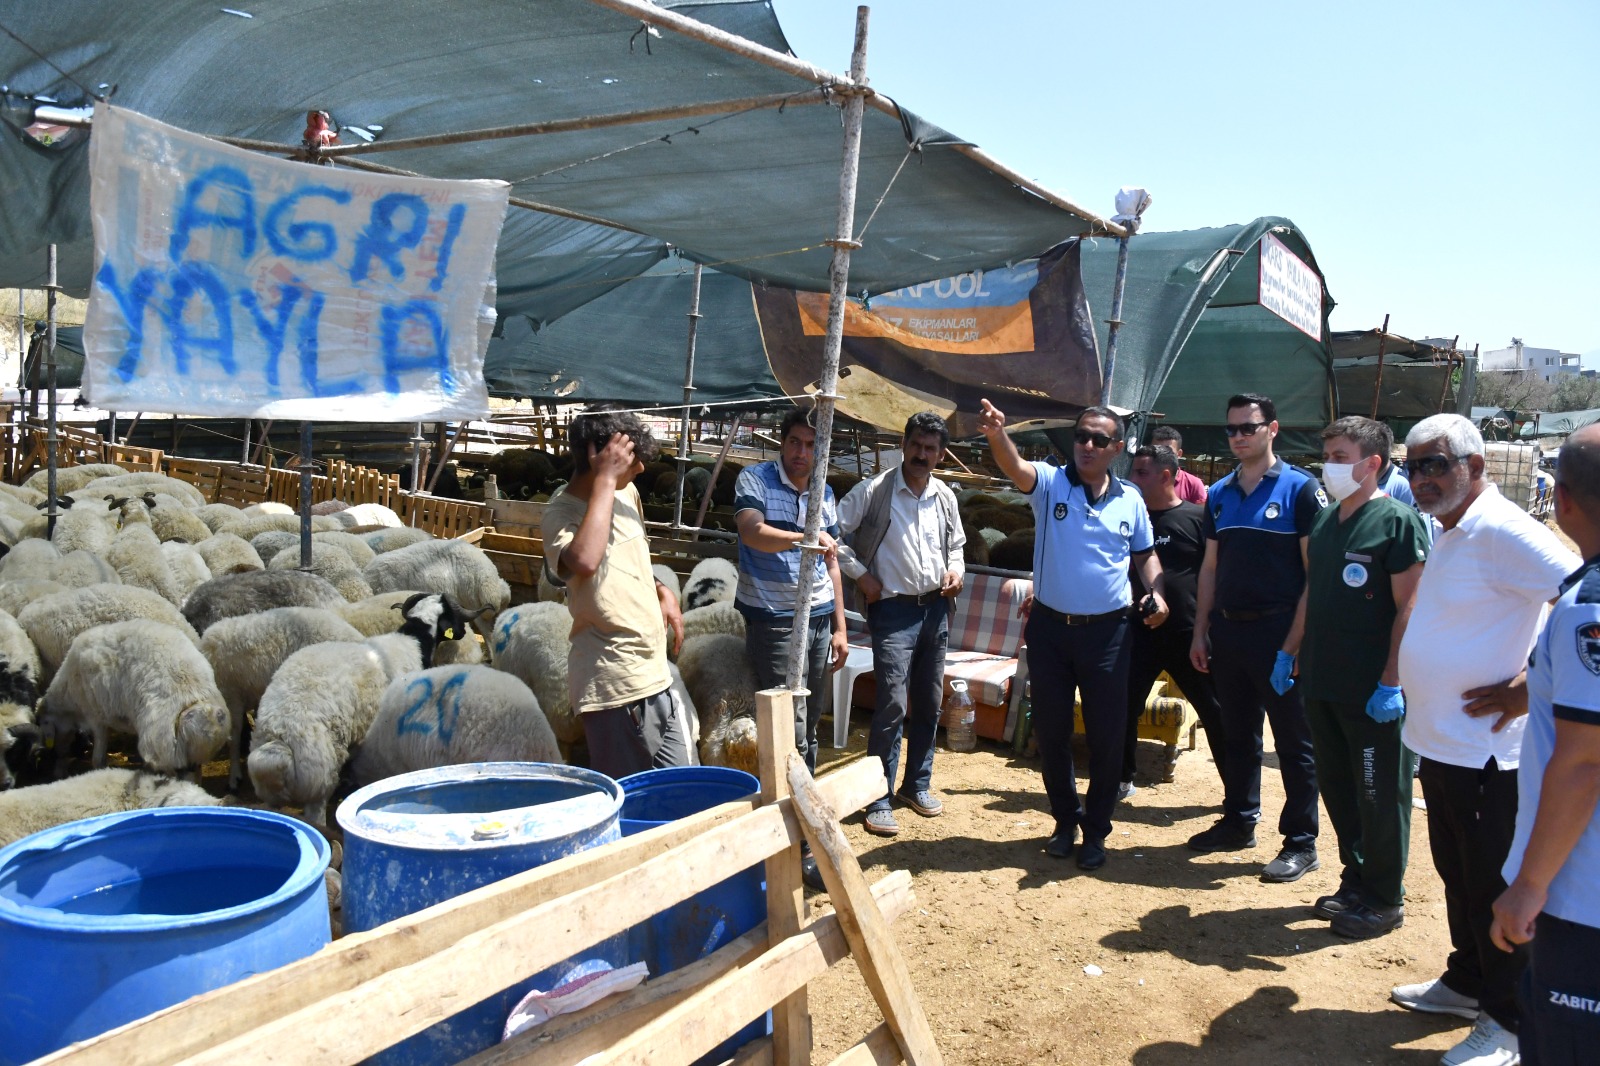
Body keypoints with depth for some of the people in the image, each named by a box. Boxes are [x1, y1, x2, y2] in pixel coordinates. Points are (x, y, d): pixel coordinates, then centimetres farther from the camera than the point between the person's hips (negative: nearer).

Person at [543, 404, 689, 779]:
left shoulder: (627, 493, 10)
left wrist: (662, 592, 8)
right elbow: (584, 561, -36)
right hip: (615, 688, -8)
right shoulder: (562, 513, -12)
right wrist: (605, 479, -26)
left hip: (656, 675, 8)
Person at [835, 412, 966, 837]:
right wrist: (859, 574, -10)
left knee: (929, 704, 13)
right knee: (893, 705, -11)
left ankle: (917, 783, 30)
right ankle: (878, 799, 0)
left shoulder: (945, 497, 8)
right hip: (894, 610, -6)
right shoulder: (874, 491, -8)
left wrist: (956, 569, 3)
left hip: (936, 609, 6)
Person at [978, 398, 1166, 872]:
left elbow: (1145, 554, 16)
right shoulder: (1051, 483, -5)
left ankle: (1095, 830, 23)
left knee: (1107, 734, 5)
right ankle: (1065, 819, 31)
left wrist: (1157, 594, -2)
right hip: (1050, 626, -1)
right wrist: (997, 434, -48)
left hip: (1107, 632, 1)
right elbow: (1015, 467, -27)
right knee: (1051, 730, 11)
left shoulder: (1130, 500, 3)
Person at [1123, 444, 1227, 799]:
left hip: (1188, 634, -3)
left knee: (1215, 713, 7)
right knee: (1123, 708, 4)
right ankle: (1122, 780, 22)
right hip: (1140, 632, 3)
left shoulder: (1197, 517, -6)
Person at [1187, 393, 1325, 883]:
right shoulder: (1219, 494, 11)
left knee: (1294, 741, 3)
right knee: (1237, 734, 16)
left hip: (1280, 630, -6)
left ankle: (1301, 842, 12)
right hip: (1227, 630, 6)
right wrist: (1200, 632, 11)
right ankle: (1239, 821, 29)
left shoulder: (1300, 488, -7)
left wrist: (1307, 633, -14)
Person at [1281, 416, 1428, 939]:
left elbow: (1409, 608, -14)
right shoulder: (1325, 520, 11)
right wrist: (1290, 651, 16)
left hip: (1372, 691, -7)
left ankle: (1385, 899, 20)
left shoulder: (1398, 521, -11)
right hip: (1321, 682, 7)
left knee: (1379, 797, 5)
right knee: (1337, 788, 16)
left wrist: (1392, 683, -18)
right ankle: (1355, 881, 31)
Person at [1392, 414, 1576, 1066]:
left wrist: (1530, 688, -21)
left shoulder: (1499, 530, -19)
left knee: (1495, 890, 4)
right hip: (1439, 742, 9)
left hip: (1484, 750, -9)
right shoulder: (1445, 534, 11)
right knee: (1458, 876, 22)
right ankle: (1468, 983, 38)